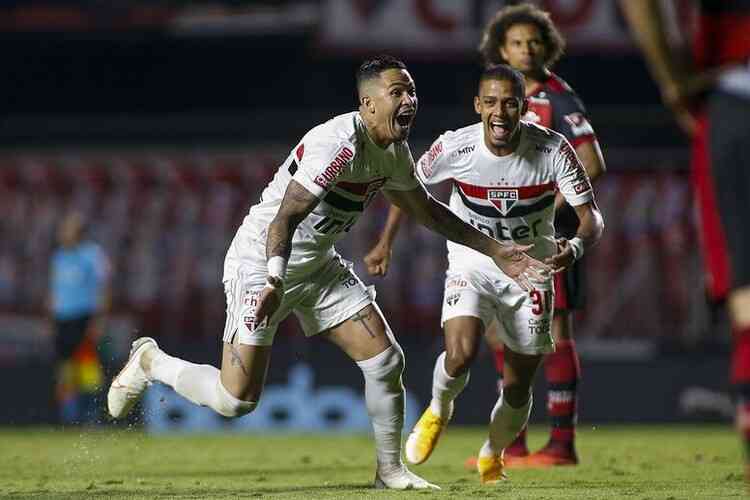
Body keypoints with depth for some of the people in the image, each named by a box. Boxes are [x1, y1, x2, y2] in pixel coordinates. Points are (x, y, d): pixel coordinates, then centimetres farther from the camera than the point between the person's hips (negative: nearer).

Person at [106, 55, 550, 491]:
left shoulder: (394, 151, 3)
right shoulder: (339, 144, -26)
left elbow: (426, 210, 20)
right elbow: (285, 217, -32)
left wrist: (495, 252, 18)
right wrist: (276, 281, -45)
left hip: (320, 265, 8)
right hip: (262, 261, -8)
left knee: (387, 361, -2)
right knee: (236, 401, -8)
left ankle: (391, 470, 14)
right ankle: (151, 362, 17)